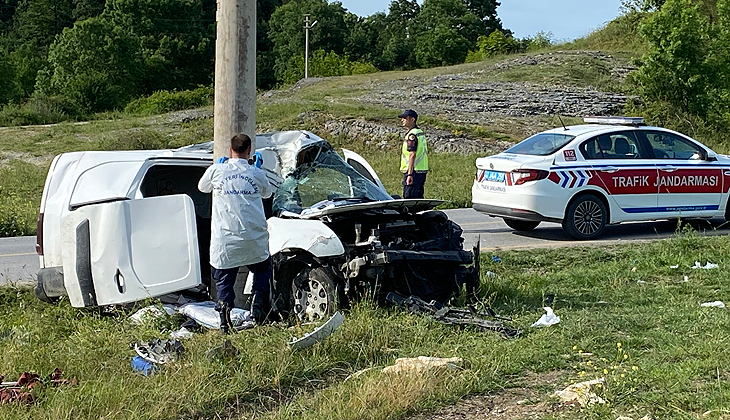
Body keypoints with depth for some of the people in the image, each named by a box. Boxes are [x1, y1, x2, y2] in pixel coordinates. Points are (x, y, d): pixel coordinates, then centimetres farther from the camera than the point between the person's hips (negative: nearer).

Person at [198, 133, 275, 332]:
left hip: (224, 239, -1)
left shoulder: (217, 170, 0)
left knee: (224, 278, 10)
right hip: (254, 238, 1)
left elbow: (202, 187, 21)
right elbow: (267, 193, 23)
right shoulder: (256, 174, 2)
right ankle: (259, 297, 1)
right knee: (263, 269, 22)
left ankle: (224, 305, -8)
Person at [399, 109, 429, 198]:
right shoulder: (421, 133, 17)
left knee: (409, 198, -9)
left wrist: (409, 174, -24)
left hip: (414, 171, -10)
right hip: (422, 171, 10)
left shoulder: (412, 135, -14)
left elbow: (412, 155, -21)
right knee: (418, 197, 13)